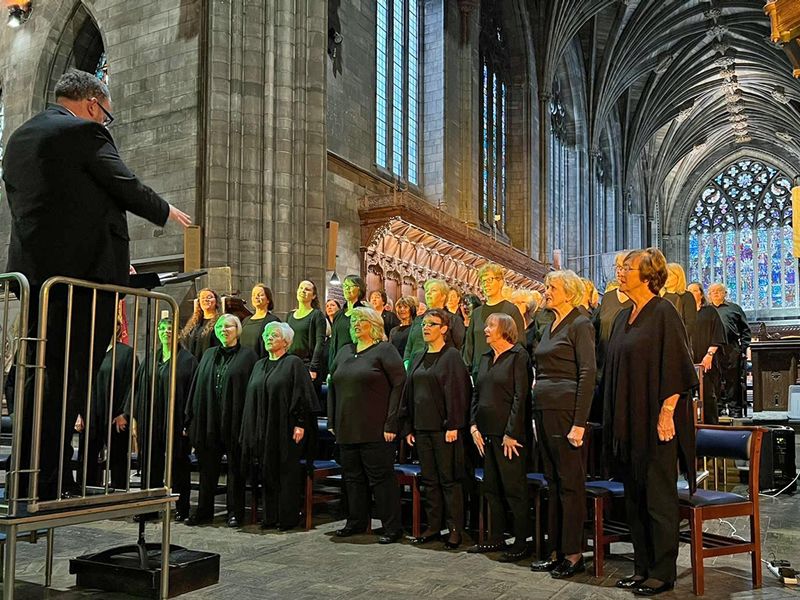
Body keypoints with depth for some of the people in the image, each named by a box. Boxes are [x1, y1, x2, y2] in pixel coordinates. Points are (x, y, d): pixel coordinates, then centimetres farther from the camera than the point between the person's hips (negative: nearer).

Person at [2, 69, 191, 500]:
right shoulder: (85, 132, -5)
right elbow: (126, 186, -6)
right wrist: (167, 212, 14)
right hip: (85, 268, -8)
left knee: (40, 373, 15)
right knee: (68, 378, -5)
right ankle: (41, 490, -2)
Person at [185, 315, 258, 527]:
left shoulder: (247, 356, 0)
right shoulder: (209, 355, 14)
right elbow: (197, 387, 12)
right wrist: (191, 419, 6)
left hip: (234, 420, -4)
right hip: (208, 421, 4)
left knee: (235, 468, 4)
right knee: (207, 467, 10)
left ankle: (235, 512, 13)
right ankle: (204, 510, 21)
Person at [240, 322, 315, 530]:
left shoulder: (294, 363, -4)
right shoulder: (259, 365, 16)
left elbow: (303, 395, -10)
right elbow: (252, 398, 18)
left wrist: (300, 424, -16)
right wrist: (251, 431, 13)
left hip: (285, 429, -6)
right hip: (263, 430, 6)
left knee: (287, 473, -2)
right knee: (266, 473, 8)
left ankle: (288, 518, 6)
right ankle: (269, 517, 16)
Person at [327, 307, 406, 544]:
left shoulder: (384, 350, -4)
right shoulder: (344, 352, 16)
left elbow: (399, 386, -11)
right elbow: (333, 387, 20)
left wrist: (391, 424, -15)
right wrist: (332, 421, 13)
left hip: (375, 430, -6)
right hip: (347, 428, 7)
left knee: (381, 477, -3)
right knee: (352, 476, 13)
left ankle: (392, 527, 6)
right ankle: (356, 522, 27)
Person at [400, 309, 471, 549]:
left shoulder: (451, 356, -7)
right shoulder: (419, 359, 14)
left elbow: (457, 391, -13)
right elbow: (409, 393, 16)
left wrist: (453, 426, -18)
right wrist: (408, 427, 12)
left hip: (444, 428, -7)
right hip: (422, 427, 7)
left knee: (449, 480, 0)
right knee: (429, 480, 11)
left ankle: (455, 529, 8)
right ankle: (433, 526, 20)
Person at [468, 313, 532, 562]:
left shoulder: (518, 355, -9)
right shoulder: (485, 357, 14)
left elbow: (521, 396, -14)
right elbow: (476, 392, 15)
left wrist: (511, 433, -17)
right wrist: (473, 425, 4)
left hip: (509, 432, -8)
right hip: (486, 432, 8)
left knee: (514, 488, -1)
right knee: (491, 488, 12)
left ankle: (522, 543, 9)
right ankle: (496, 539, 22)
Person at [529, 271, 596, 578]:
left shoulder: (580, 325, -8)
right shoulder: (550, 328, 17)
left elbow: (588, 374, -14)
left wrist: (579, 422, -19)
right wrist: (538, 416, 15)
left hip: (566, 411, -9)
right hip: (544, 411, 9)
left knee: (570, 482, -2)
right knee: (554, 481, 13)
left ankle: (574, 554, 7)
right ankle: (556, 550, 21)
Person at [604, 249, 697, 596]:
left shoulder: (663, 313, -10)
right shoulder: (623, 318, 13)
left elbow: (675, 367, -15)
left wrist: (666, 413, -19)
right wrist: (615, 420, 14)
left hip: (655, 421, -8)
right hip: (628, 422, 8)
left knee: (658, 498, 1)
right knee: (634, 497, 12)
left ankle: (663, 572, 12)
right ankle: (643, 567, 23)